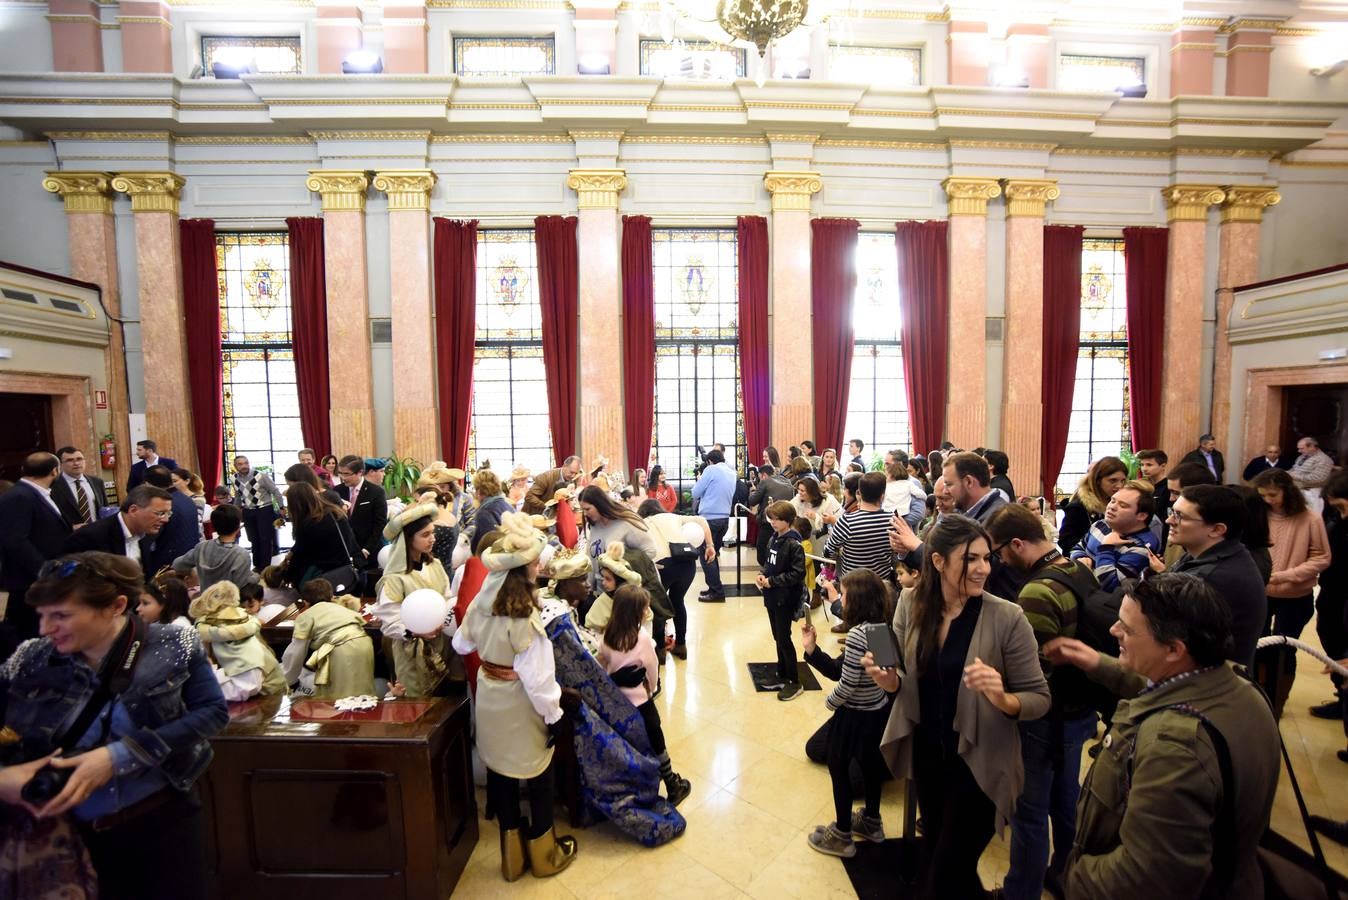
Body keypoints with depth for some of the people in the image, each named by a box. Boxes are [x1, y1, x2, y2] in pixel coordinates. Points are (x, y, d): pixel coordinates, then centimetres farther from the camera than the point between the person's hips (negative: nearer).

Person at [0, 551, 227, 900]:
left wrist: (119, 757, -22)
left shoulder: (173, 647, -13)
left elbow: (212, 711, -14)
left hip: (165, 820, -2)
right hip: (71, 832, 3)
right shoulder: (29, 661, -5)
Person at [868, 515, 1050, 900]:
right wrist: (887, 679, -19)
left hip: (978, 763, -4)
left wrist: (1003, 699, -32)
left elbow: (1039, 698, -12)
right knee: (933, 855, 26)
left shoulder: (1007, 618, -20)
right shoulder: (911, 604, -9)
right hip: (925, 753, 4)